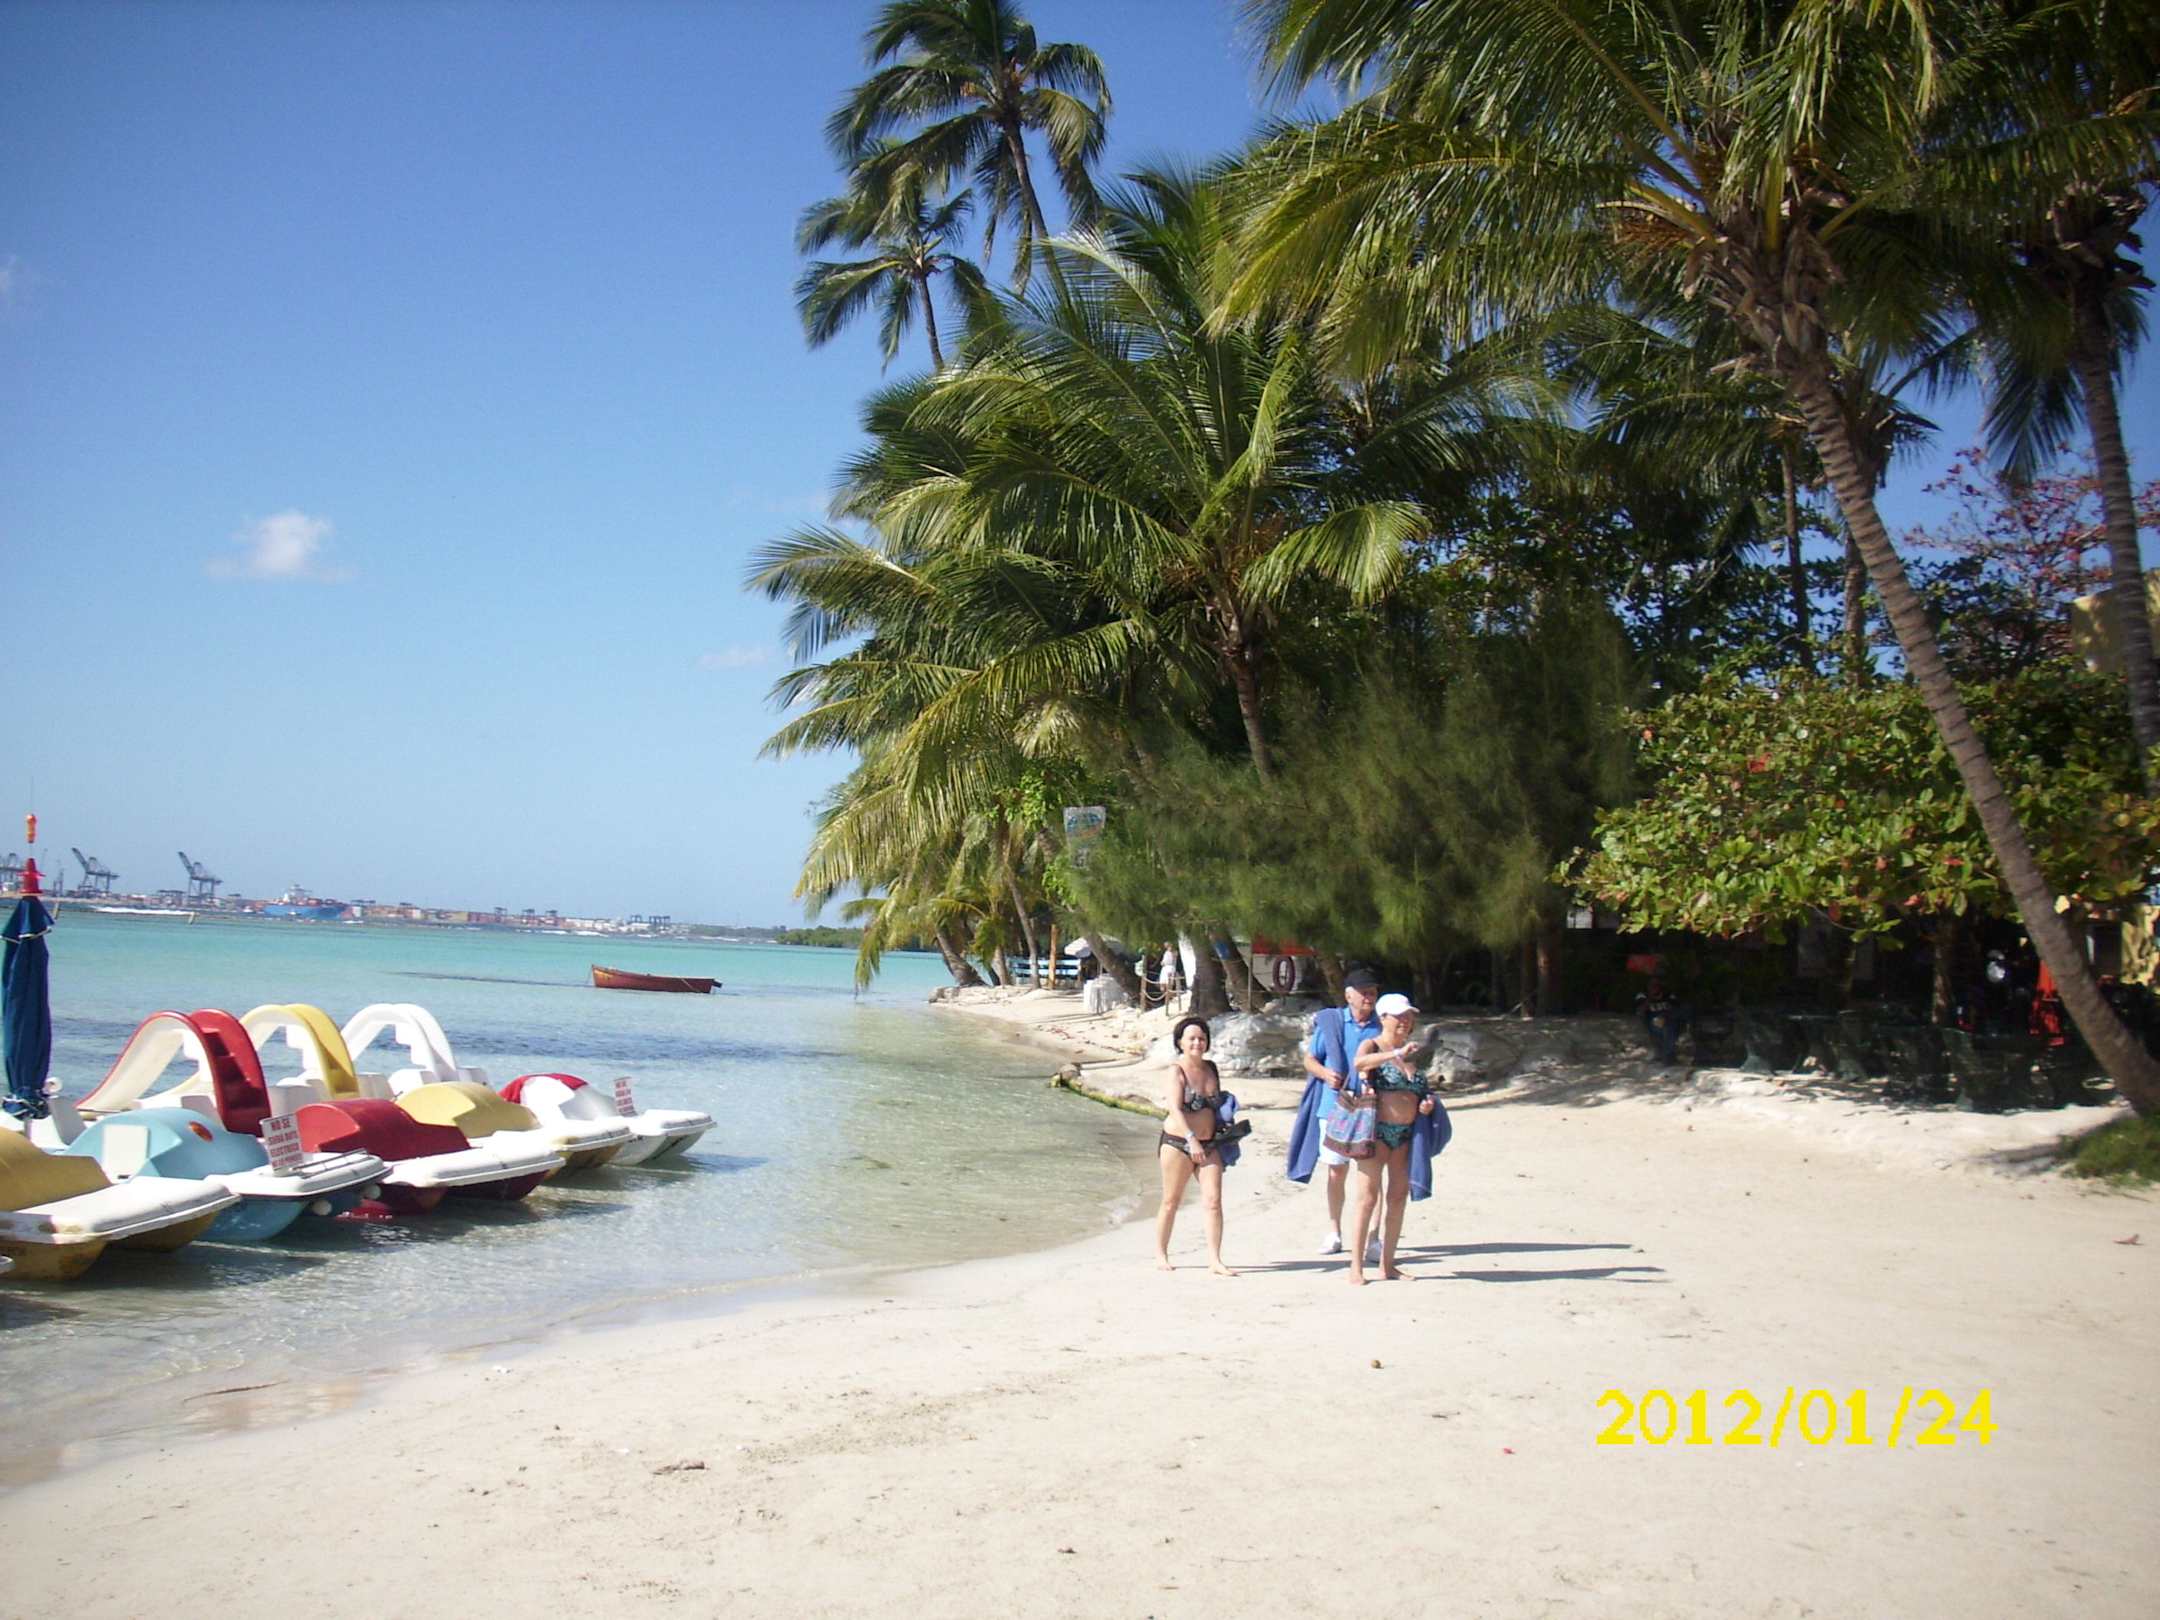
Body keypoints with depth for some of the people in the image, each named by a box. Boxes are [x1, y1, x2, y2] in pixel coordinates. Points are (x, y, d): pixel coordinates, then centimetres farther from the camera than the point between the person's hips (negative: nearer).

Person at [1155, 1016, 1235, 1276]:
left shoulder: (1211, 1068, 11)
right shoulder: (1176, 1070, -8)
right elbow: (1175, 1108, -19)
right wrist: (1191, 1139, -28)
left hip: (1209, 1145, 5)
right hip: (1178, 1143, -5)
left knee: (1213, 1201, -6)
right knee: (1171, 1202, 6)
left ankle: (1215, 1260, -4)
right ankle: (1160, 1255, 22)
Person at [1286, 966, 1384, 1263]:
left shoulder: (1381, 1028, 3)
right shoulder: (1330, 1022, 3)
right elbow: (1310, 1059, 8)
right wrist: (1325, 1073, -12)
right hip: (1334, 1107, 1)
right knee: (1336, 1171, 10)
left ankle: (1373, 1237, 0)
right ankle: (1334, 1232, 25)